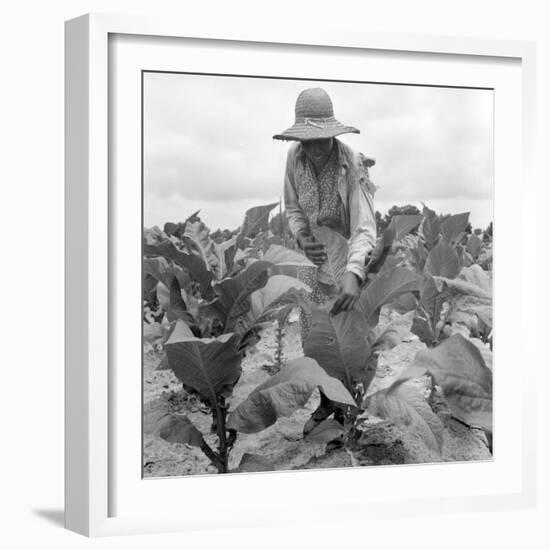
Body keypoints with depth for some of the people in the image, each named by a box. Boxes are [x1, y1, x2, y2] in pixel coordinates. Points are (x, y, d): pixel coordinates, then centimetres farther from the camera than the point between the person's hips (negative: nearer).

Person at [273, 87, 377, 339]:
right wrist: (302, 237, -16)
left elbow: (364, 228, -32)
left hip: (350, 255, -4)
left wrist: (353, 273, -49)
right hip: (314, 255, 4)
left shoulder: (352, 165, -24)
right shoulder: (295, 157, -10)